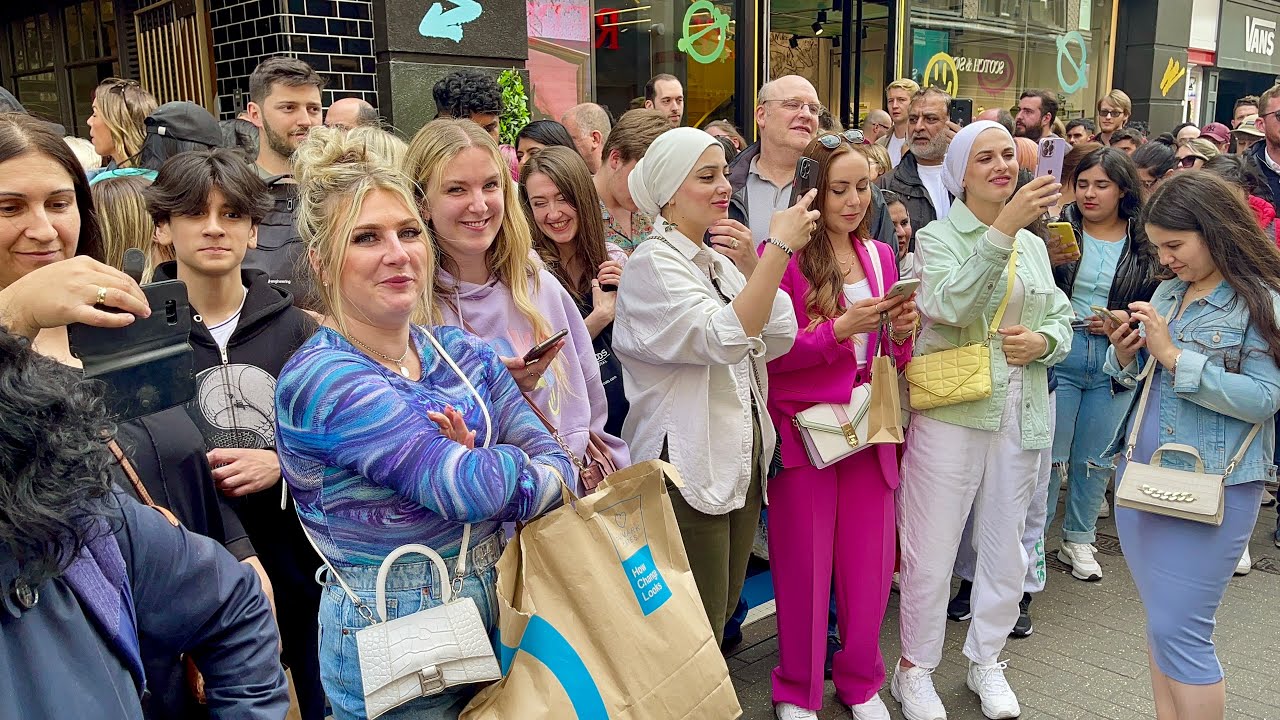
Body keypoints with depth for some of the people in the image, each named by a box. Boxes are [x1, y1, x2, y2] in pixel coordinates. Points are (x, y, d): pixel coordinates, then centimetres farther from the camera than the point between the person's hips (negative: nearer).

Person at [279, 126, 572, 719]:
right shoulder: (320, 377, -20)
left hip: (498, 617, 6)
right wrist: (513, 461, -8)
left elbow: (557, 467, -4)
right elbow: (471, 487, -28)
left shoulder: (462, 351, 0)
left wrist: (481, 468, -22)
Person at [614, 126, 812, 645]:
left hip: (742, 456, 8)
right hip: (688, 462, -8)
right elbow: (724, 338, -27)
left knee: (725, 609, 18)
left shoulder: (717, 262, 12)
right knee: (700, 627, 1)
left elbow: (778, 339, 3)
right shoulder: (652, 264, -12)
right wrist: (780, 249, -27)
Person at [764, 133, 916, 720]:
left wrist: (901, 331, -7)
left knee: (870, 561, 12)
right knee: (804, 565, 7)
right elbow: (769, 351, -13)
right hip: (803, 428, -5)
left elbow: (891, 353, 14)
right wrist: (841, 328, -22)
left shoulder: (879, 255, 9)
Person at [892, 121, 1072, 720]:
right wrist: (1004, 228, -28)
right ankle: (915, 667, 19)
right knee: (932, 549, 1)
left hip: (1021, 416, 6)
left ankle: (986, 659, 34)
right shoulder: (936, 238, -3)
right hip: (951, 413, -5)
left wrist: (1045, 340, -7)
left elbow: (1062, 317, 16)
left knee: (1005, 545, 15)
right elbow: (950, 305, -22)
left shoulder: (1033, 245, 14)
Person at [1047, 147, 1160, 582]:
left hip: (1115, 363, 3)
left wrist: (1127, 319, -9)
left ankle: (1078, 540, 30)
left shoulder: (1146, 243, 3)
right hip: (1059, 355, -2)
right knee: (1049, 456, 3)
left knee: (1097, 459, 14)